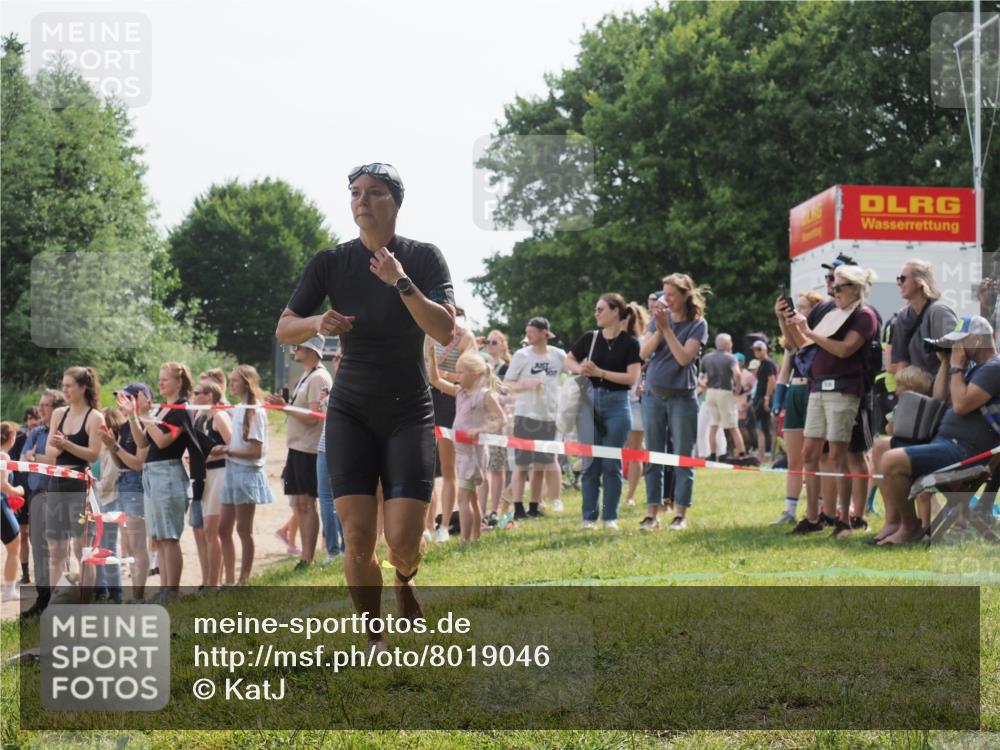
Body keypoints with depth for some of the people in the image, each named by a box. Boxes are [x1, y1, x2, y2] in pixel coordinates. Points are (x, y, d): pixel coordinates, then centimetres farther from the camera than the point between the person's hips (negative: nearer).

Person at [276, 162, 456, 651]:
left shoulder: (423, 258, -2)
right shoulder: (331, 263, 2)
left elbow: (445, 332, -14)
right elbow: (283, 329, 4)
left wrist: (401, 282, -24)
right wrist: (317, 324, -17)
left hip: (409, 413, -1)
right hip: (351, 413, 1)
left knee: (403, 541, -10)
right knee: (357, 538, -9)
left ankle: (404, 579, 27)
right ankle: (374, 641, 8)